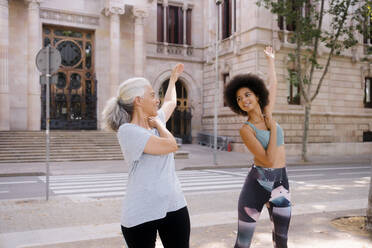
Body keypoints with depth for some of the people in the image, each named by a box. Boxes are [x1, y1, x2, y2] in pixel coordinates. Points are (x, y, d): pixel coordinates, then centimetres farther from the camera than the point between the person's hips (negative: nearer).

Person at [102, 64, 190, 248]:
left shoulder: (155, 120, 9)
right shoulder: (127, 131, -15)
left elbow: (170, 103, 31)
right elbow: (171, 145, -22)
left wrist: (173, 78, 45)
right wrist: (158, 124, -5)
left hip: (174, 206, 7)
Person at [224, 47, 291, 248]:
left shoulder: (266, 114, 4)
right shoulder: (246, 129, -12)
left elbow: (273, 85, 20)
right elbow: (269, 160, -19)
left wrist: (271, 60, 32)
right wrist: (273, 128, -10)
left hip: (281, 182, 5)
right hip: (257, 182, -5)